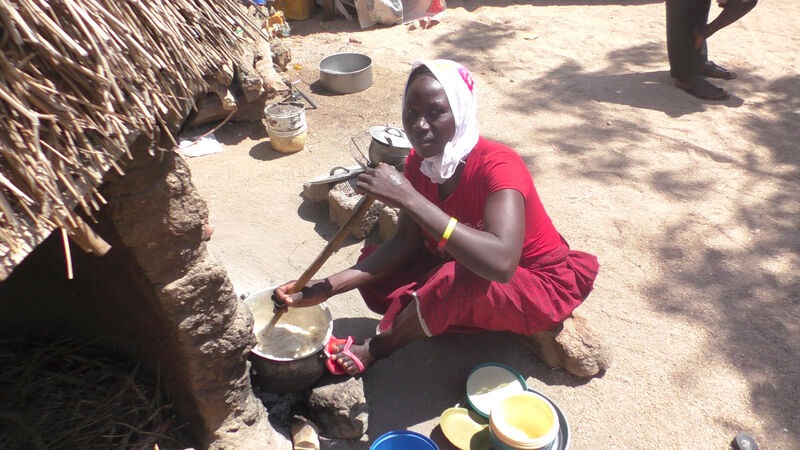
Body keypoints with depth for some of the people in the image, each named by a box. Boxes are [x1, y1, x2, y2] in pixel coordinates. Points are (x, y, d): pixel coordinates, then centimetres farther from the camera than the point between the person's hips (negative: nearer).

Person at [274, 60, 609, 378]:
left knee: (457, 280, -38)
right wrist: (329, 287, -19)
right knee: (376, 269, -7)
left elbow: (500, 262, -48)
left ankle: (376, 348, -8)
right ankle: (506, 327, -3)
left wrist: (408, 198, -47)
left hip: (539, 283, -7)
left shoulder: (498, 166, -32)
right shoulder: (421, 160, -10)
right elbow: (408, 243, -8)